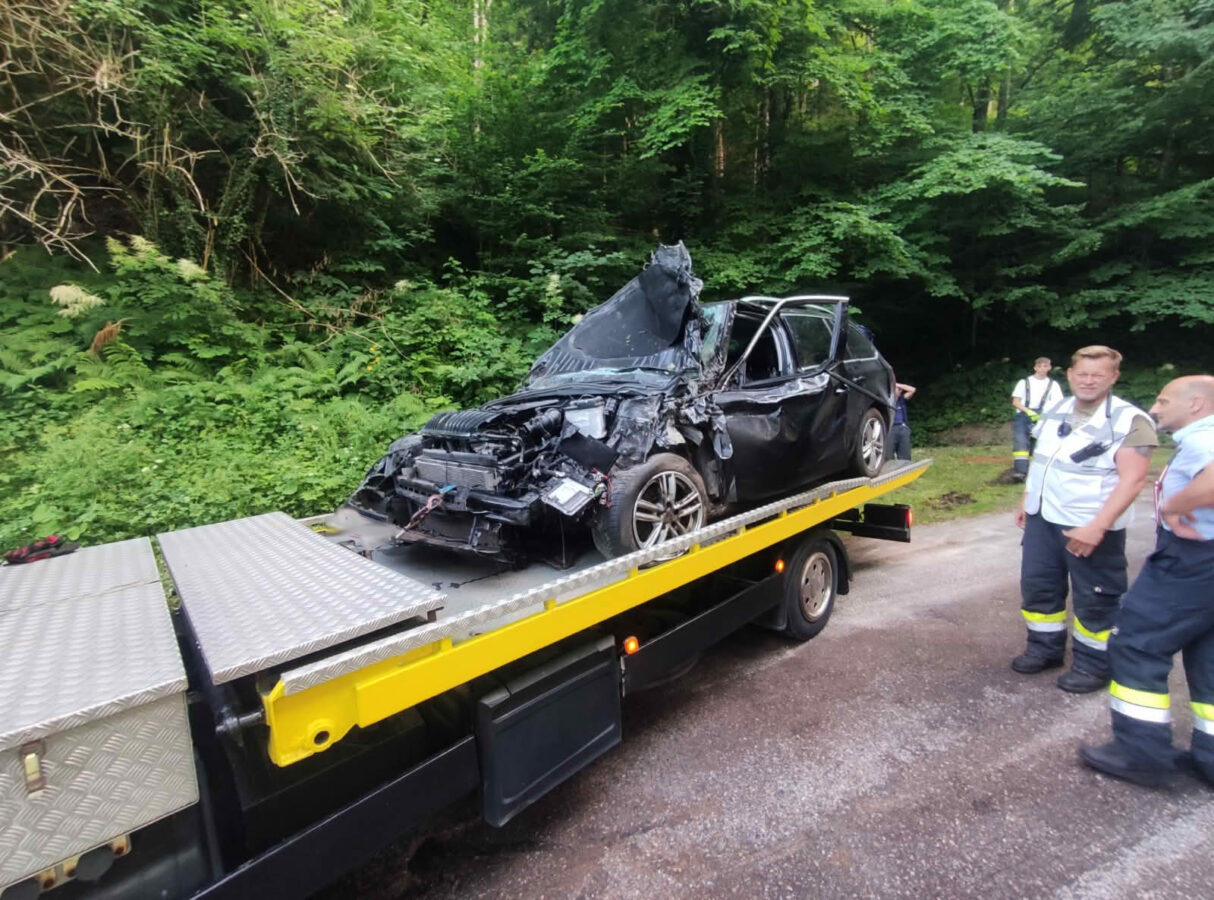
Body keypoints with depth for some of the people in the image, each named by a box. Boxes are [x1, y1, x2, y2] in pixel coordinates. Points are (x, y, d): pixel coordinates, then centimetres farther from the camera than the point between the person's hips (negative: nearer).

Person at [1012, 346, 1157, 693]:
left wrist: (1097, 526, -27)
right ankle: (1045, 648, 30)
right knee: (1037, 586, 13)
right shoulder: (1055, 413, 8)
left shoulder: (1129, 421, -13)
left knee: (1094, 599, 5)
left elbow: (1132, 480, -20)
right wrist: (1026, 501, 17)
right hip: (1043, 519, 7)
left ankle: (1093, 664, 22)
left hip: (1091, 527, -6)